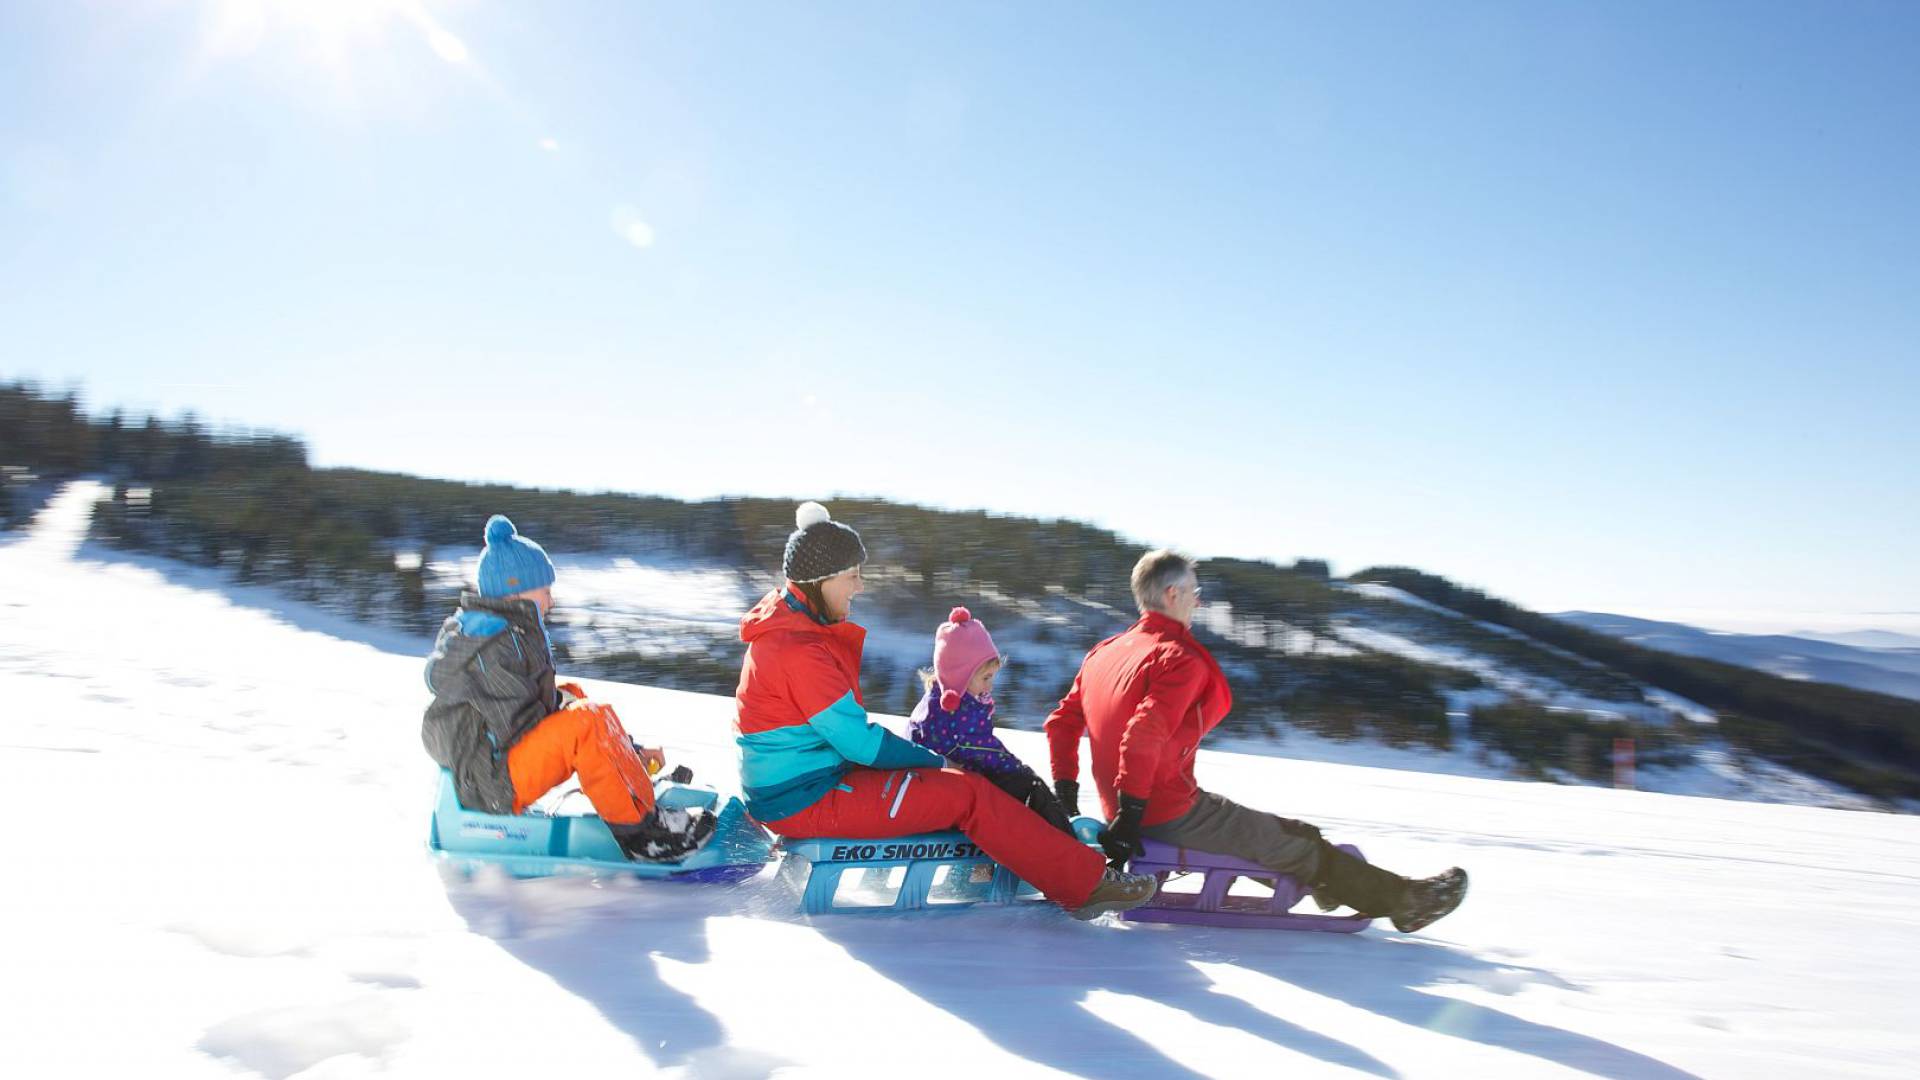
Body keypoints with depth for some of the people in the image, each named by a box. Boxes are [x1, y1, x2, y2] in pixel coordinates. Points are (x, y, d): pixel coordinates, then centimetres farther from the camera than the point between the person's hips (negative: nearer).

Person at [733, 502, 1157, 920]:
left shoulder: (790, 627, 10)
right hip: (806, 803, -10)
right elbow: (859, 741, -21)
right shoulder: (797, 650, -23)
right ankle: (1087, 883, -7)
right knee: (967, 792, -12)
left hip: (793, 787, 10)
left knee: (958, 780, 10)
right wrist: (933, 761, -6)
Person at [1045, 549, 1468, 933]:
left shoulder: (1101, 652, 10)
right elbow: (1144, 734, -29)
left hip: (1124, 807, 9)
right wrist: (1130, 813, -25)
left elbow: (1062, 722, 12)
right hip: (1171, 815, -9)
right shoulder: (1181, 658, -17)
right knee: (1297, 845, 6)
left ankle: (1330, 886, 39)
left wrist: (1065, 791, 15)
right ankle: (1402, 899, 18)